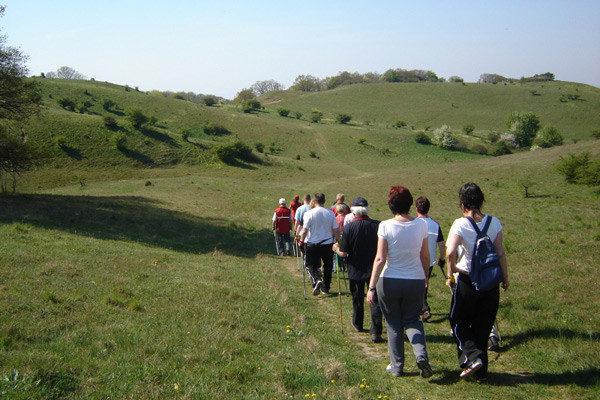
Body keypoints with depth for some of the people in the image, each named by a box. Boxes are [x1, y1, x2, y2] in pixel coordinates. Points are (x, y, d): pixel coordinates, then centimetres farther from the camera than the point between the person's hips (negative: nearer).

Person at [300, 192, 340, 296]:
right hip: (328, 244, 2)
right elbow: (336, 230, 1)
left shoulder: (309, 213, -11)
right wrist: (339, 242, 14)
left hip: (312, 244, -2)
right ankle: (325, 288, 21)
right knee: (327, 266, 15)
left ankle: (316, 280, -17)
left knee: (311, 264, 11)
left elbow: (304, 230, -12)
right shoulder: (330, 213, -2)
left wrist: (301, 242, 0)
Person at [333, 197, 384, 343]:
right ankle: (376, 332, -4)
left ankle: (357, 324, 39)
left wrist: (336, 249, 7)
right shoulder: (378, 225, -10)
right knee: (376, 300, 3)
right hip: (374, 270, 0)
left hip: (356, 269, 0)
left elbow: (344, 253, -12)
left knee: (357, 299, 18)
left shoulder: (349, 228, -15)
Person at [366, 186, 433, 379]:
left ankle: (397, 366, 19)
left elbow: (380, 259, -15)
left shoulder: (385, 226, -13)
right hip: (415, 281, 2)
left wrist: (372, 287, -11)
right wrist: (425, 279, 20)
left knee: (393, 324, 13)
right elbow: (425, 257, 4)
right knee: (412, 320, 18)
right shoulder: (421, 224, -4)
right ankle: (421, 354, -5)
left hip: (389, 282, -2)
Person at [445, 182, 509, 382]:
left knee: (458, 321, 17)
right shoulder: (494, 222, -3)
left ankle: (473, 356, -4)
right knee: (483, 326, 15)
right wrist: (505, 278, 9)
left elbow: (450, 253, -24)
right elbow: (500, 253, -1)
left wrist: (450, 275, -9)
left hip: (467, 281, -4)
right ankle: (481, 372, 20)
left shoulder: (460, 224, -13)